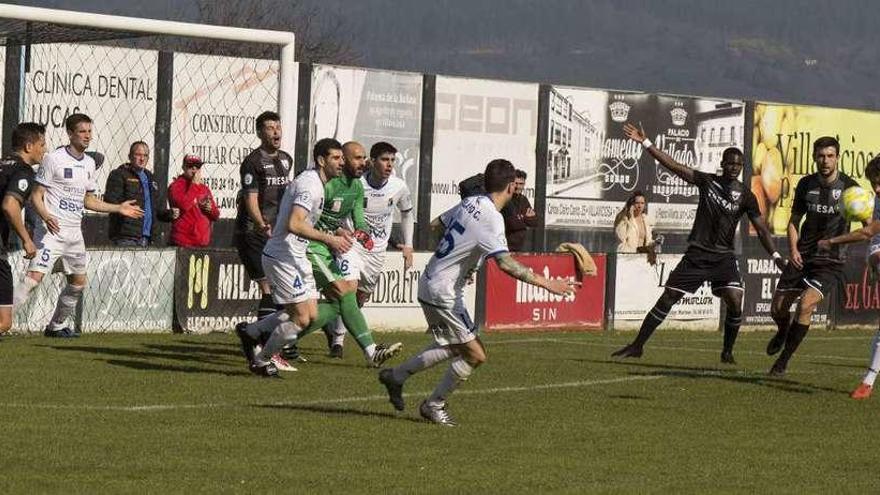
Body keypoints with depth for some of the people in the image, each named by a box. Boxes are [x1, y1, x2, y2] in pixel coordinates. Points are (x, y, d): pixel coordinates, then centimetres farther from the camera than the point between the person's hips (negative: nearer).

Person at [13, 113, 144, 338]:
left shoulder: (89, 163, 13)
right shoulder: (54, 159, -9)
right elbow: (36, 195, -9)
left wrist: (118, 208, 20)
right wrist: (46, 217, -27)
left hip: (74, 233, 8)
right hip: (51, 229, -8)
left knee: (78, 282, 14)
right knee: (35, 276, -21)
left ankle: (56, 326, 30)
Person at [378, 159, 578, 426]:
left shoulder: (470, 202, 4)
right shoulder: (492, 218, -22)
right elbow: (505, 263, -31)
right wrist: (546, 283, -29)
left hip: (430, 282, 9)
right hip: (444, 293, -9)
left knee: (453, 347, 23)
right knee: (474, 354, -1)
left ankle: (396, 376, 31)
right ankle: (434, 405, 11)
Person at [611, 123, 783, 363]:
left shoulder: (745, 196, 2)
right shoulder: (707, 181, 1)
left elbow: (761, 228, 5)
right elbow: (673, 166, -3)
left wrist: (775, 256, -5)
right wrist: (646, 143, -10)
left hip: (724, 257, 0)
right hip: (697, 253, 0)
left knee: (735, 303, -18)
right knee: (667, 298, -4)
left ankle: (727, 352, 3)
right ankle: (637, 345, 4)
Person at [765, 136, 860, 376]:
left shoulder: (848, 187, -8)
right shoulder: (806, 184, 3)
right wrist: (793, 249, -4)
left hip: (831, 262, -4)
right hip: (803, 256, 4)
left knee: (806, 304, -22)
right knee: (777, 308, 3)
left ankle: (784, 360, -7)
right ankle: (783, 332, 42)